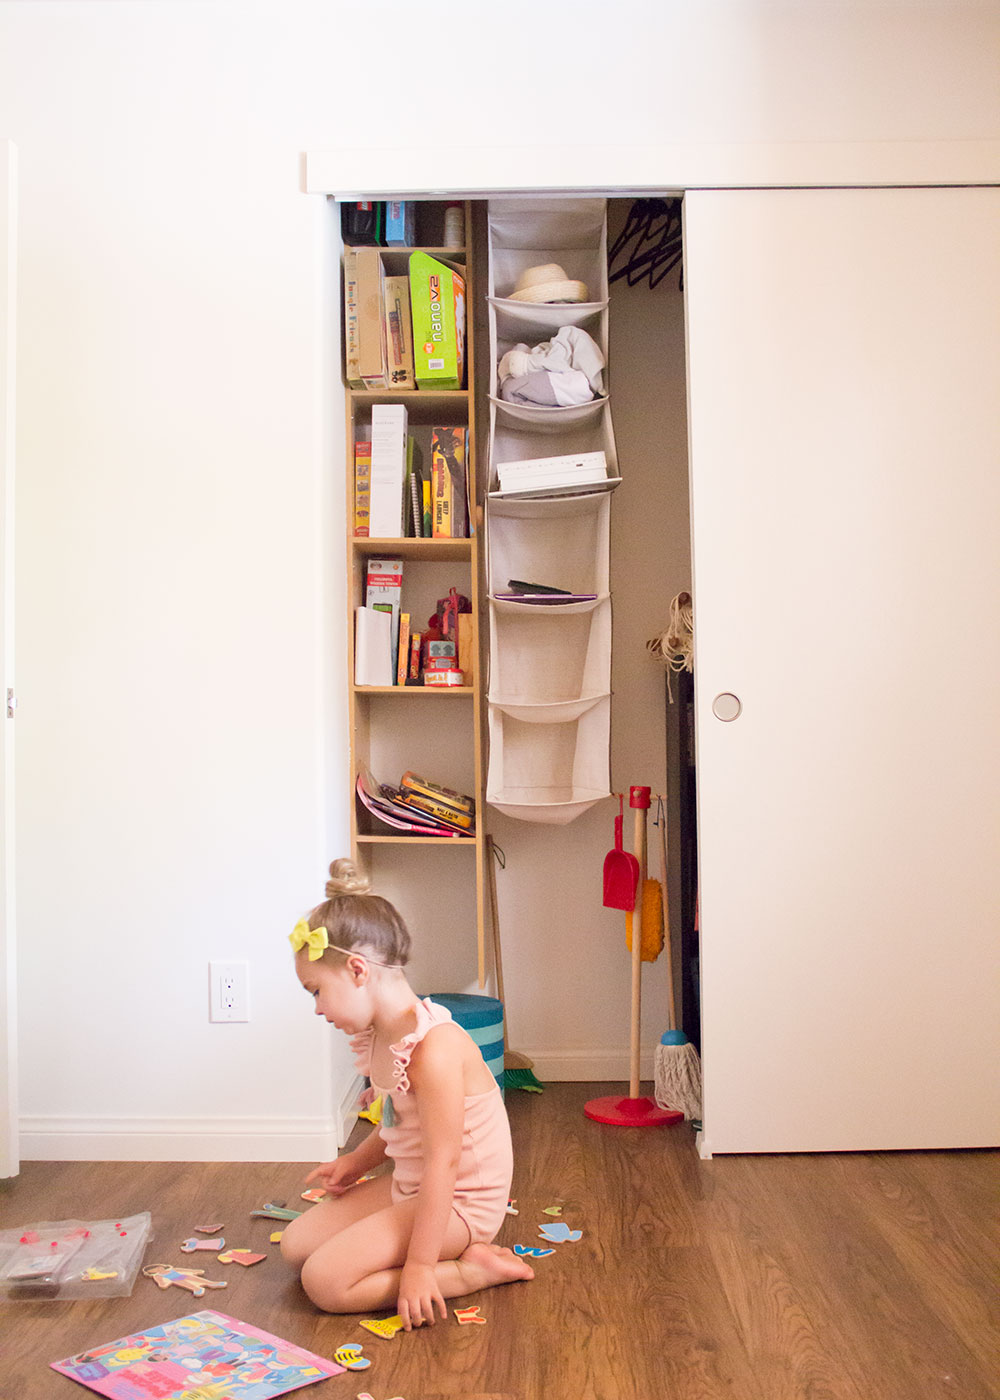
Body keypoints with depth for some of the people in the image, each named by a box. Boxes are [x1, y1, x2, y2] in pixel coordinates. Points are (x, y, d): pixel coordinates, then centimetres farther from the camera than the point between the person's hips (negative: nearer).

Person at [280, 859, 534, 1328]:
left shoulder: (434, 1047, -27)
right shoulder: (379, 1037, 3)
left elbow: (443, 1161, -28)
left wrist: (418, 1267, -26)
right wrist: (356, 1161, 13)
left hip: (460, 1202, -10)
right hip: (408, 1186, 10)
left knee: (325, 1281, -19)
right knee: (296, 1244, 7)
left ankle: (472, 1271, -8)